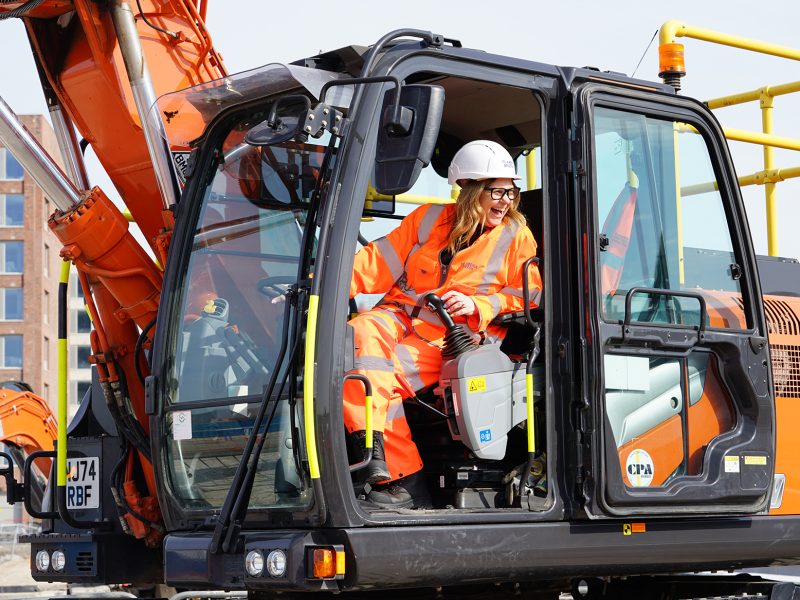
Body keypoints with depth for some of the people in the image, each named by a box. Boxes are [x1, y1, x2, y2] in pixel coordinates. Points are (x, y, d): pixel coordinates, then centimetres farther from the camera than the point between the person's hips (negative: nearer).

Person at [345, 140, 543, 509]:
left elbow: (528, 295, 2)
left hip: (449, 339, -4)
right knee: (359, 336, -32)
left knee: (377, 376, -29)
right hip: (400, 315, 4)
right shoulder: (430, 218, 14)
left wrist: (477, 305, -14)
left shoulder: (516, 236, 8)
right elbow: (383, 260, 12)